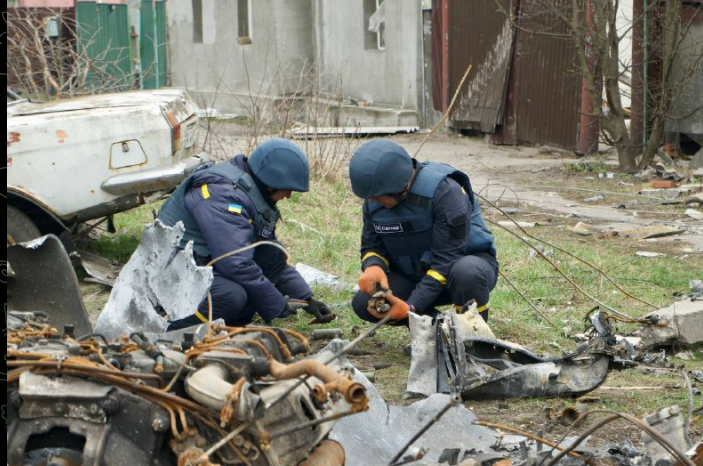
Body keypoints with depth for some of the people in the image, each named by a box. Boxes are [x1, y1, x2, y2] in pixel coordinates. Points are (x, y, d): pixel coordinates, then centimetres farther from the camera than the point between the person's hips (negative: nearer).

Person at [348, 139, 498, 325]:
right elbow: (372, 246, 2)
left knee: (466, 272, -41)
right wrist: (373, 267, -24)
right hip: (414, 277, 5)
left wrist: (412, 307, -35)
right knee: (363, 303, -19)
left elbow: (447, 259, -27)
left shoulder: (444, 191, -27)